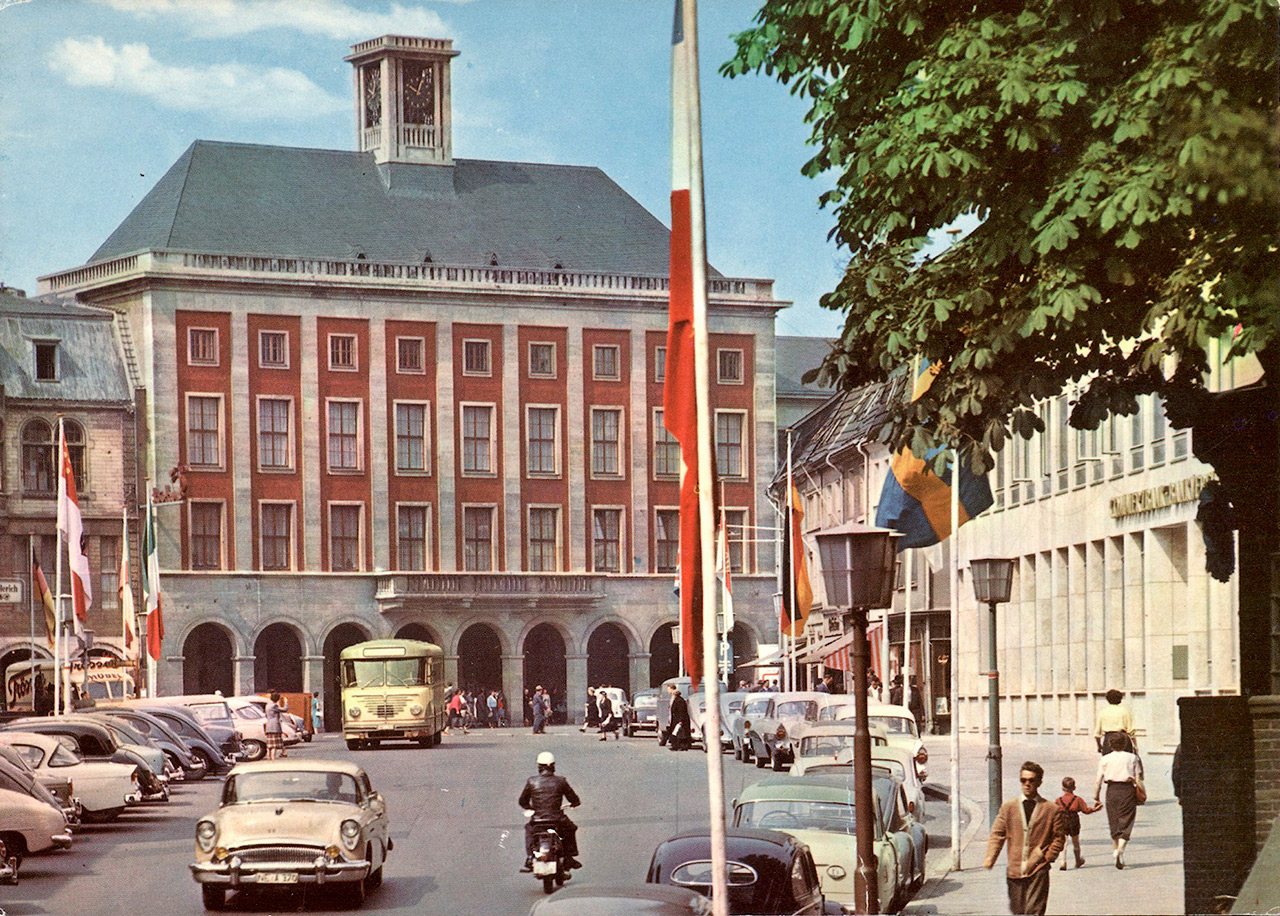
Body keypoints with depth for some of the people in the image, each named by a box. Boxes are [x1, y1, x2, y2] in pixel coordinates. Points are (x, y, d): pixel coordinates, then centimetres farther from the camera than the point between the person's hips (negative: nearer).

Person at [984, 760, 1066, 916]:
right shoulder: (1008, 807, 8)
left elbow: (1059, 838, 8)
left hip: (1038, 872, -3)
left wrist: (1047, 857, -4)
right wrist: (990, 858, -9)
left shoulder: (1051, 809, 3)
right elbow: (997, 834, 5)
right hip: (1014, 871, 3)